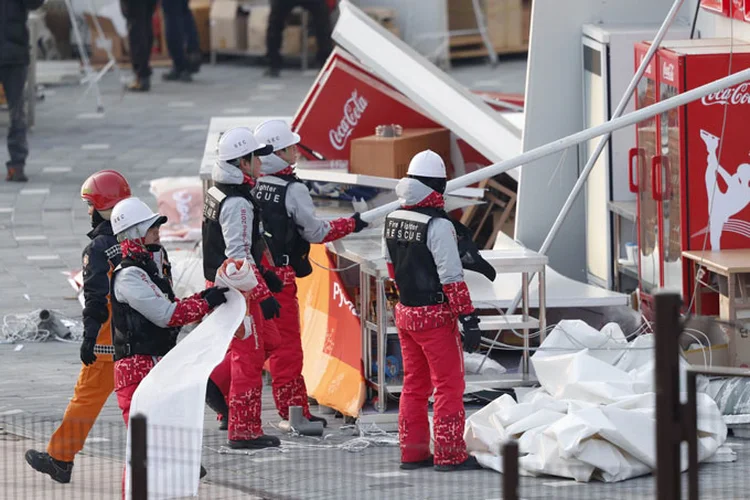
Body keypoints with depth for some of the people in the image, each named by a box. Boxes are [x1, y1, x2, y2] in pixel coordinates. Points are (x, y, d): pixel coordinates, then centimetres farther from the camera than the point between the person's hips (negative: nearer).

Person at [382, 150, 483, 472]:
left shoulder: (392, 220, 4)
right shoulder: (437, 225, -20)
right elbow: (452, 278, -21)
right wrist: (468, 319, -17)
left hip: (405, 312, 8)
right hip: (435, 316, -8)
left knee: (414, 384, 16)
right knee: (449, 385, 0)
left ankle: (412, 452, 19)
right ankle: (449, 454, 0)